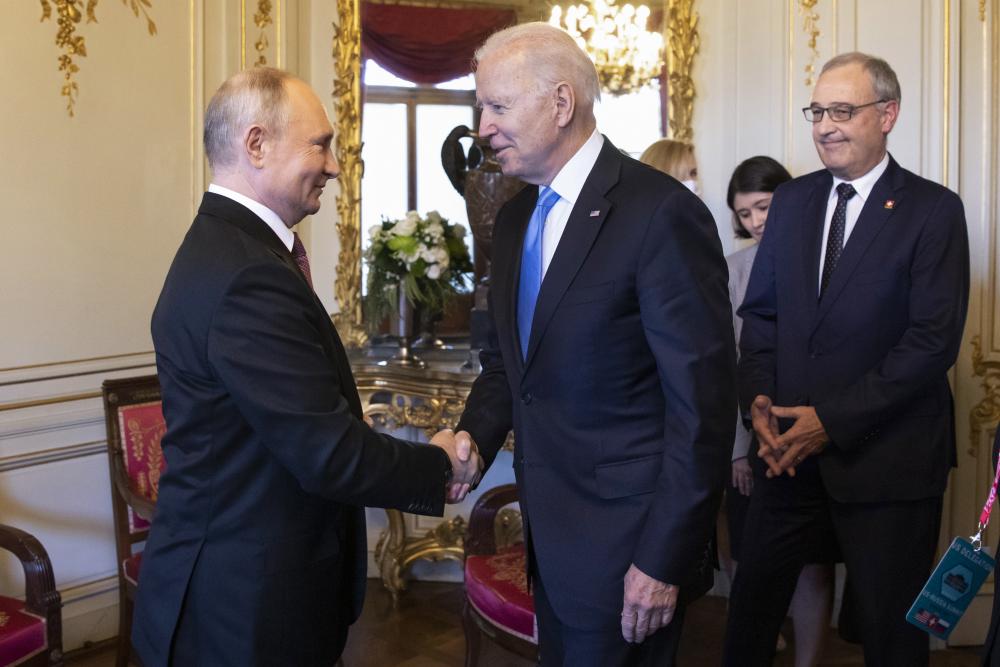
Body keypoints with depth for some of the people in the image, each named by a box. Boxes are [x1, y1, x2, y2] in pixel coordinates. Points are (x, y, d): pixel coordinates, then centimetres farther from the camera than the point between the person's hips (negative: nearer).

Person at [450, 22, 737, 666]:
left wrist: (663, 559, -18)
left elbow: (704, 403, -19)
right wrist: (473, 436, -5)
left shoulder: (661, 213, -18)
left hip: (627, 546, -7)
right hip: (552, 538, 7)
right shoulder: (516, 218, 7)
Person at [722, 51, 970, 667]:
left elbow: (934, 340, -14)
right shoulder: (792, 201, 8)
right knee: (752, 605, 12)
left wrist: (834, 421, -17)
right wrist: (758, 396, -6)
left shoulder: (934, 210, -8)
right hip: (791, 451, 4)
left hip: (886, 459, -4)